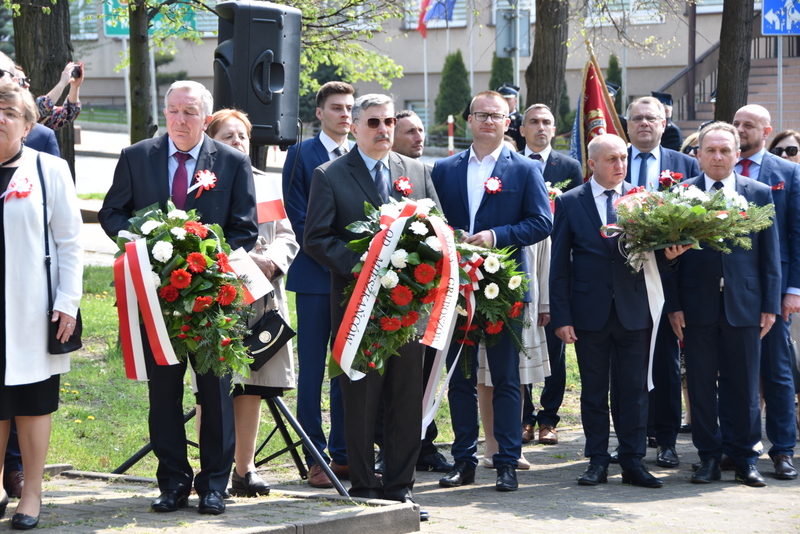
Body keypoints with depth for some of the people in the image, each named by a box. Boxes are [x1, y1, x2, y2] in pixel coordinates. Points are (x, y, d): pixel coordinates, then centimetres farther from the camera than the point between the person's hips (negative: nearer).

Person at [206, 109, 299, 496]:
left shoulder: (267, 184, 20)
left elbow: (287, 236, 15)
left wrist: (271, 261, -6)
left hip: (262, 297, 5)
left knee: (252, 388, 5)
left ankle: (244, 469, 12)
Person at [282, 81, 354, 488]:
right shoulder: (301, 155, 1)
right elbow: (299, 218, -5)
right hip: (316, 276, -4)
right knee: (312, 369, -2)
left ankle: (343, 454, 13)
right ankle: (315, 458, 3)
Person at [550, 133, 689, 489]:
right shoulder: (569, 202, 2)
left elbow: (653, 256, 7)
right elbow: (559, 265, 1)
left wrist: (668, 254, -17)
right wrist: (561, 316, -5)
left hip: (634, 310, 1)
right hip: (590, 310, -1)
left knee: (634, 390, 2)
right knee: (593, 390, 7)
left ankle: (632, 462, 9)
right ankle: (597, 461, 14)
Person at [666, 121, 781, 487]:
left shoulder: (759, 194, 5)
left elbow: (770, 254, 6)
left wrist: (770, 305, 1)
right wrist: (673, 305, -4)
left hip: (744, 304, 0)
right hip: (697, 304, 0)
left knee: (745, 386, 4)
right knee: (701, 385, 4)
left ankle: (746, 458, 14)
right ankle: (709, 457, 14)